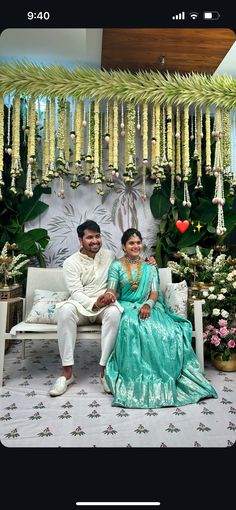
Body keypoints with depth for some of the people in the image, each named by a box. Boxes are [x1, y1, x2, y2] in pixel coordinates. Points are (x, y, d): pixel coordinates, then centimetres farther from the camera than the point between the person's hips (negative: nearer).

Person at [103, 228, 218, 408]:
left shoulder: (149, 266, 16)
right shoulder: (116, 265, 10)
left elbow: (155, 291, 5)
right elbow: (111, 290, -2)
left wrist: (148, 305, -18)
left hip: (149, 307, 2)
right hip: (126, 307, -2)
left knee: (168, 329, -31)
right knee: (133, 327, -38)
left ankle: (165, 377, -16)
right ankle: (138, 379, -25)